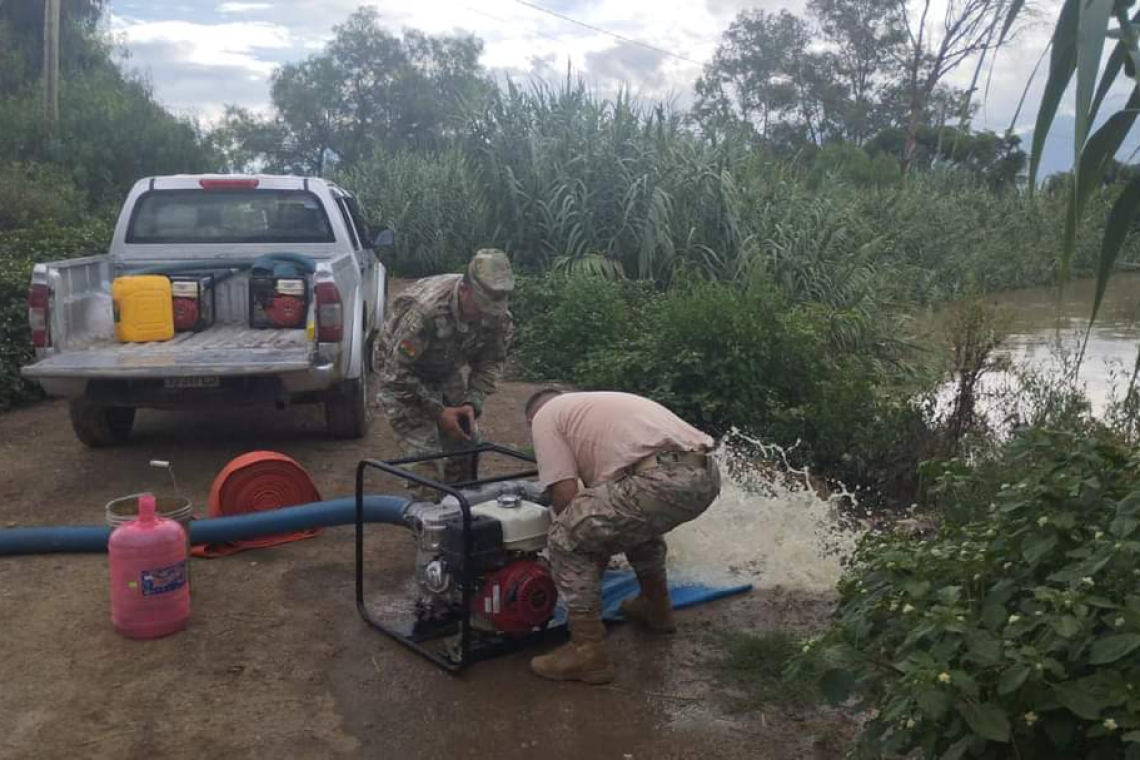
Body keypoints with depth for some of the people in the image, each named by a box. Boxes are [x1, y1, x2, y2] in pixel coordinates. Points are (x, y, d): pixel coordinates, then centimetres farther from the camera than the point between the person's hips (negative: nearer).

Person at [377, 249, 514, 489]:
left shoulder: (498, 315, -21)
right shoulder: (423, 310, -38)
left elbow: (490, 362, -5)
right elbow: (398, 373, -30)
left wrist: (472, 403, -20)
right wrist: (438, 412, -26)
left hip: (450, 370, 5)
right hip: (405, 376, -5)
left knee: (465, 444, 5)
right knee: (425, 455, -15)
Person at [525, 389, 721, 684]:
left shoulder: (544, 417, 14)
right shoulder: (594, 405, 38)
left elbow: (564, 494, 4)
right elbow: (607, 494, 42)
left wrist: (573, 532, 25)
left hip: (665, 480, -9)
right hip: (705, 474, 9)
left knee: (565, 539, 6)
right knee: (633, 520, 38)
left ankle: (588, 653, 8)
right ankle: (656, 608, 50)